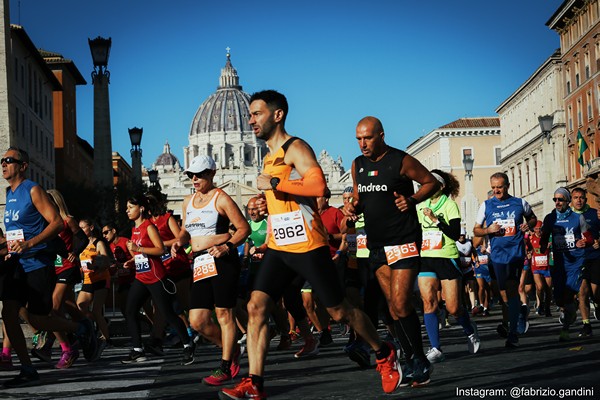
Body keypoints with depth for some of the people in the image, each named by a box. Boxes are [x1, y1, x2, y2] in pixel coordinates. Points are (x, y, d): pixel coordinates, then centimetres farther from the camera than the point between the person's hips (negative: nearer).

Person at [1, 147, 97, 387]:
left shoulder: (33, 190, -9)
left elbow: (57, 222, -17)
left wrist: (29, 244, -26)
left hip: (38, 264, -7)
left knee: (37, 320, -6)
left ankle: (82, 329, 20)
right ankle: (27, 371, 0)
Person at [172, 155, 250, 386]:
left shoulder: (221, 198, -4)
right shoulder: (188, 201, 17)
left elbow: (244, 228, -5)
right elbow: (186, 231, 26)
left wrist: (227, 247, -19)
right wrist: (179, 243, 5)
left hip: (222, 261, -7)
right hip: (200, 264, 7)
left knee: (224, 314, -4)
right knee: (197, 321, 1)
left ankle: (225, 368, 5)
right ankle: (232, 350, 25)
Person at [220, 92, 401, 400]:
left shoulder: (295, 148, -11)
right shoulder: (270, 156, 16)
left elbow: (318, 186, -27)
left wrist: (274, 183, -24)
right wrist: (266, 205, 13)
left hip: (307, 246, -8)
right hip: (278, 246, 8)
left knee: (339, 312, 5)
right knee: (256, 308, -8)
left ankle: (384, 355, 27)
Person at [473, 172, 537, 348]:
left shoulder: (520, 203, 5)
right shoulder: (486, 205, 7)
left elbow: (532, 218, 23)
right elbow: (476, 230, 11)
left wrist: (528, 224, 0)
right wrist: (488, 230, -10)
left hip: (516, 252, -2)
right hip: (497, 253, 2)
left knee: (511, 290, -12)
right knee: (505, 293, 3)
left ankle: (512, 332, -10)